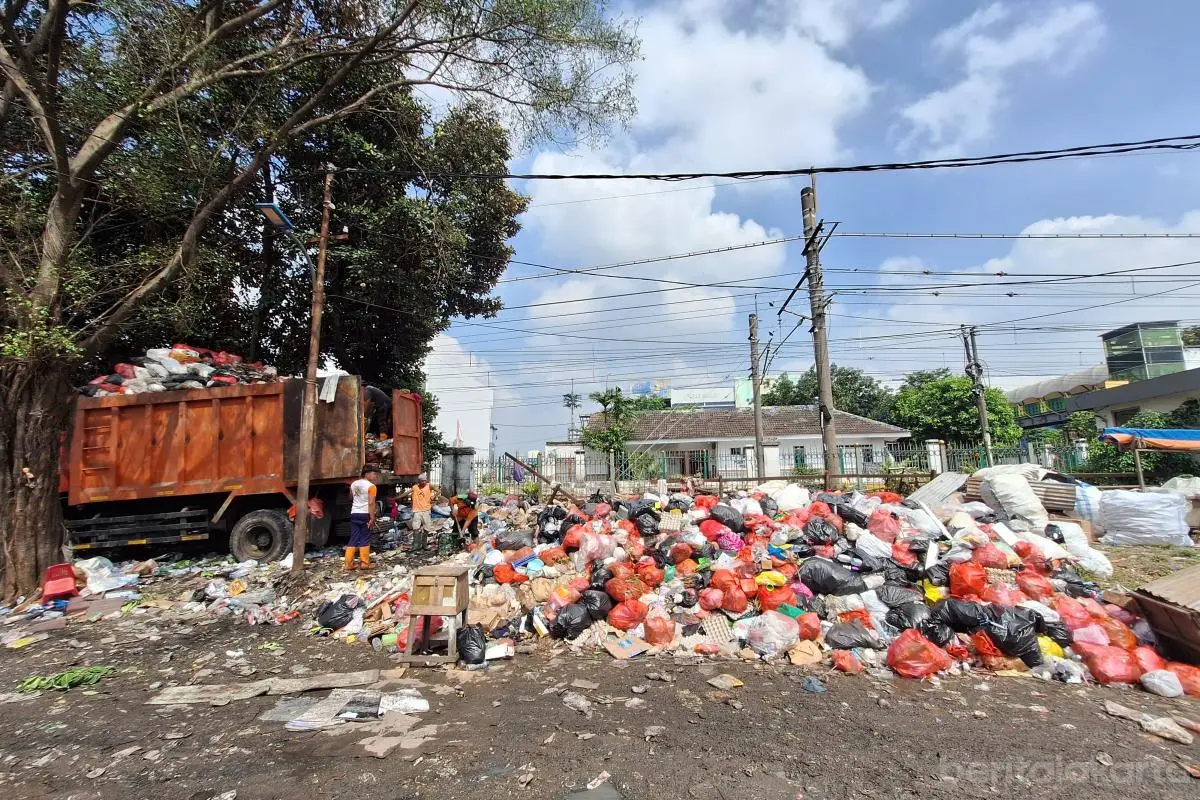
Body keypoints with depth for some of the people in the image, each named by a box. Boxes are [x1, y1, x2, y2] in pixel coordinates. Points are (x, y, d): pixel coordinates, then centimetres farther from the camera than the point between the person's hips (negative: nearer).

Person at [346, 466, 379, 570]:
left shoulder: (353, 484, 12)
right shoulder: (371, 486, -11)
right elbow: (371, 503, -18)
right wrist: (372, 519, -19)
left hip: (354, 514, 6)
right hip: (365, 514, -6)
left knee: (353, 539, 9)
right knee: (365, 540, 0)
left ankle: (349, 563, 7)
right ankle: (364, 563, 2)